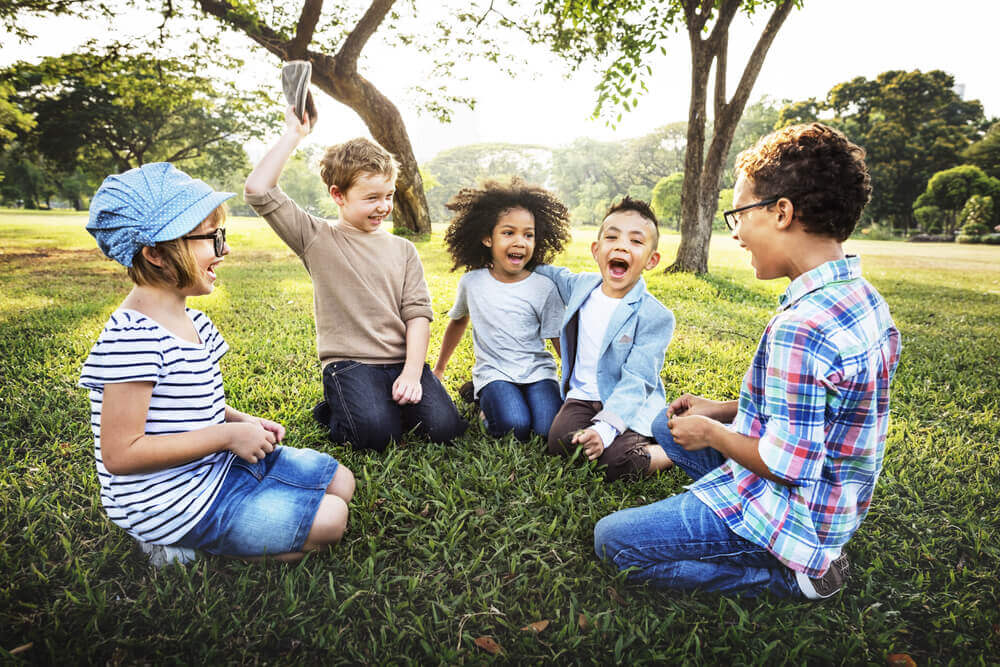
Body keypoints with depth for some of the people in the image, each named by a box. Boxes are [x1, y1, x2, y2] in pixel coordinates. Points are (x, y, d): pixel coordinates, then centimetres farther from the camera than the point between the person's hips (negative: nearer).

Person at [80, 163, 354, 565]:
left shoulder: (193, 322, 5)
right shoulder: (133, 339, -25)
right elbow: (121, 453, -25)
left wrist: (242, 421, 0)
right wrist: (227, 434, -23)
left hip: (216, 466, 9)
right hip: (176, 501, -9)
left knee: (340, 482, 11)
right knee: (328, 520, -11)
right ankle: (183, 547, -1)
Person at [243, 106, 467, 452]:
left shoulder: (403, 249, 12)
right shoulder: (318, 239, 4)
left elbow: (418, 313, 4)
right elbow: (258, 190, -7)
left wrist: (412, 371, -10)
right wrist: (293, 134, -3)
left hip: (401, 360, 3)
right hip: (349, 362, -3)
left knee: (446, 427, -18)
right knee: (378, 433, -27)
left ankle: (393, 401, 12)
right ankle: (334, 410, 6)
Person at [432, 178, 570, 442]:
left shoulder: (544, 287, -2)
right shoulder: (471, 282, 3)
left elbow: (561, 341, 2)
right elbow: (458, 321, 21)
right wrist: (439, 369, 28)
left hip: (537, 371, 0)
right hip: (494, 373, 0)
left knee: (550, 429, -25)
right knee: (515, 426, -27)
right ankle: (487, 402, 4)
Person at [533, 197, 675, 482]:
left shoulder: (656, 316, -14)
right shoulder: (581, 285, 3)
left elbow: (635, 382, -20)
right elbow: (556, 274, 29)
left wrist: (604, 428, -32)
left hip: (628, 407, -4)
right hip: (583, 397, 4)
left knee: (618, 464, -28)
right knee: (560, 442, -25)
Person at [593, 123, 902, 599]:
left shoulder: (799, 328, -31)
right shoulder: (861, 298, 1)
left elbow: (785, 464, -28)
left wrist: (710, 433, -11)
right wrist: (722, 411, 8)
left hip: (792, 512, -10)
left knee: (611, 540, -5)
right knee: (666, 425, 22)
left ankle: (787, 572, -2)